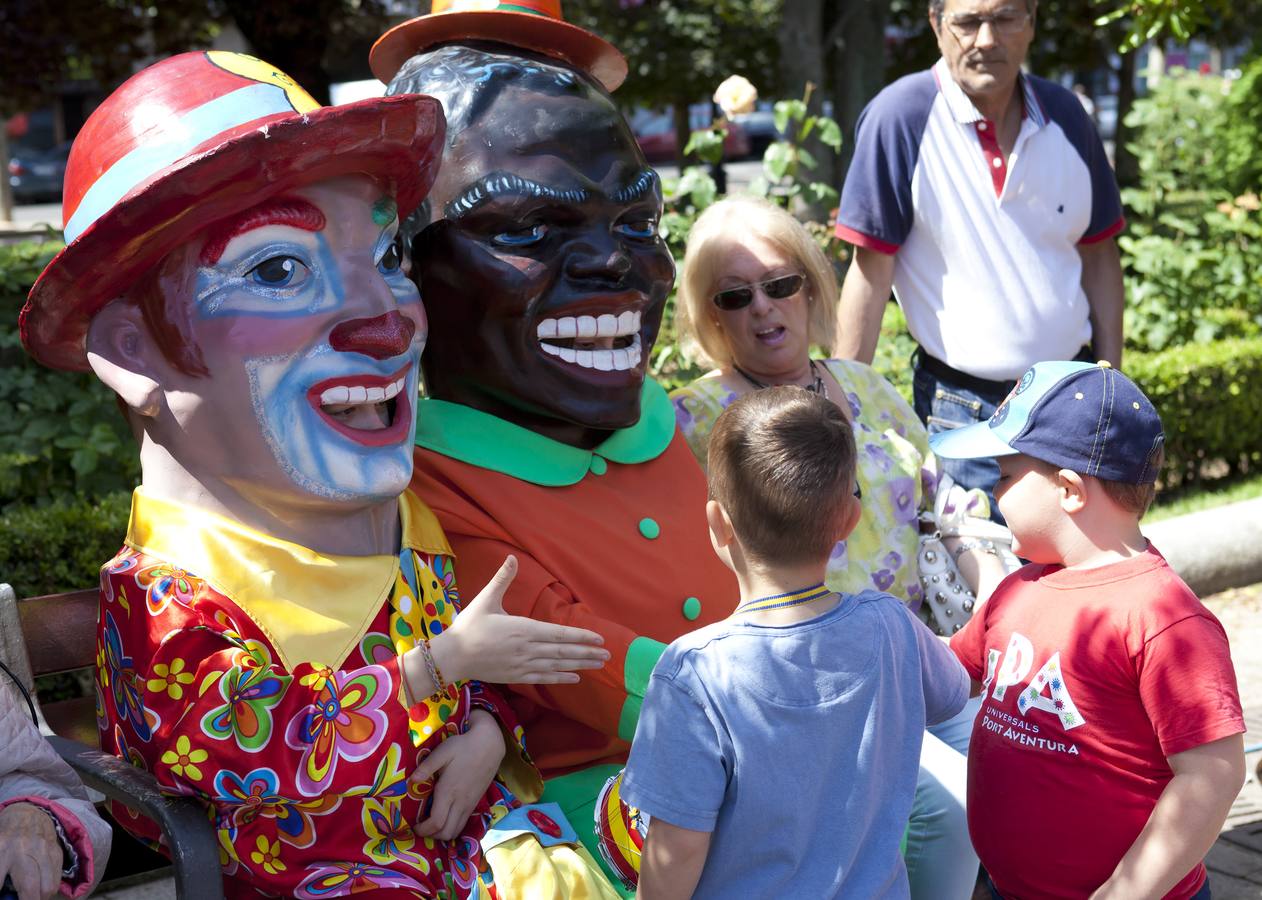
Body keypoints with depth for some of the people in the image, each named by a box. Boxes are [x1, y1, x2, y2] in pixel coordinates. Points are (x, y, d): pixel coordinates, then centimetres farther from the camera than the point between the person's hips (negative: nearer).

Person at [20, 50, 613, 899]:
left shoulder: (411, 528, 2)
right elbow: (271, 764, -21)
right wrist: (439, 663, -20)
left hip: (444, 832, 6)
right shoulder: (162, 603, -17)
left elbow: (481, 678, 12)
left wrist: (487, 730, -9)